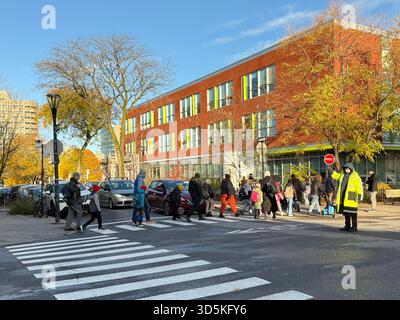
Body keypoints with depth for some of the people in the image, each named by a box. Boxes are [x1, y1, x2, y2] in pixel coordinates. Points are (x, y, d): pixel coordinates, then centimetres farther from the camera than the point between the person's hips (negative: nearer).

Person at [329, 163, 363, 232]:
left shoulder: (355, 176, -9)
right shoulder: (342, 174, 11)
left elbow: (359, 187, -14)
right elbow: (337, 176, 32)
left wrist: (359, 195, -21)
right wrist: (332, 171, 26)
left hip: (351, 197, -7)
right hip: (343, 197, 7)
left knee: (352, 213, -4)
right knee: (345, 212, 11)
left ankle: (354, 227, 3)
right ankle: (348, 226, 21)